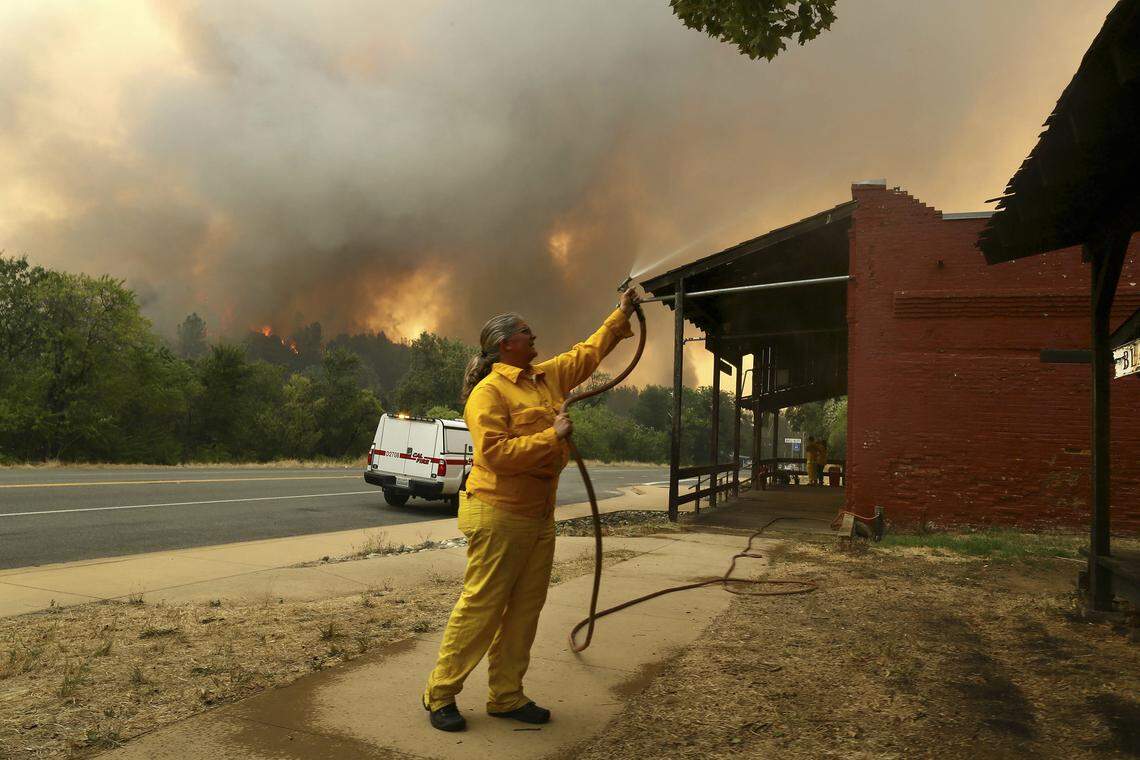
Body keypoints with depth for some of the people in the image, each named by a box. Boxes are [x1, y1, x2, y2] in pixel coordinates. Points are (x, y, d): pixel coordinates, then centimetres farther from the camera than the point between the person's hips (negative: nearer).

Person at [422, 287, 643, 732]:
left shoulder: (547, 377, 12)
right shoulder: (489, 391, -12)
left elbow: (587, 353, 26)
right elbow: (495, 453, -22)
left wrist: (621, 315, 29)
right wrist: (552, 436, -19)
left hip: (539, 515, 8)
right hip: (498, 515, -8)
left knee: (525, 611, 11)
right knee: (480, 607, -2)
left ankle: (506, 696, 22)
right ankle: (440, 695, 12)